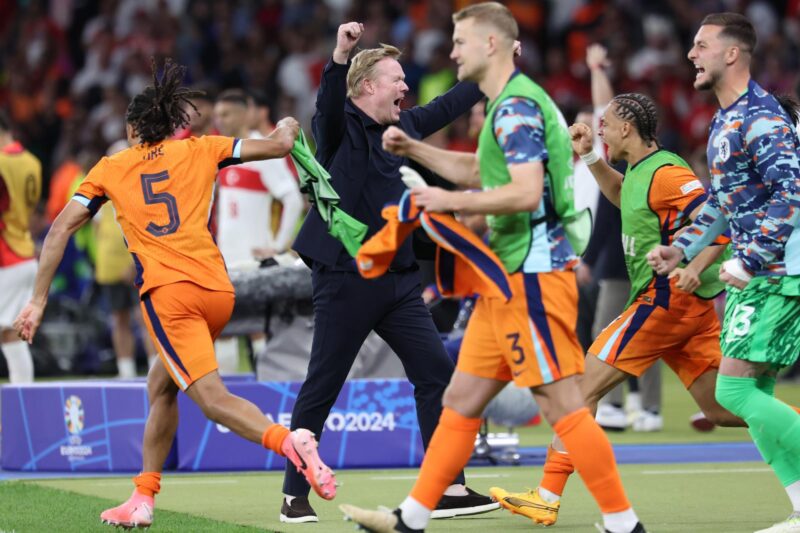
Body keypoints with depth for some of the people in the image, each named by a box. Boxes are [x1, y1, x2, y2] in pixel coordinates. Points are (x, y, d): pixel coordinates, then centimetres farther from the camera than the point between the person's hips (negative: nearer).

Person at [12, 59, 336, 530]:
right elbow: (279, 145, 15)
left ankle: (290, 442, -41)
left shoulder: (112, 168, 16)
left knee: (212, 397, -15)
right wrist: (287, 128, 39)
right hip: (218, 290, 4)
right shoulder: (198, 151, 17)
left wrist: (39, 301, 15)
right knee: (161, 387, 22)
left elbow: (60, 230, 12)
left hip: (168, 292, -4)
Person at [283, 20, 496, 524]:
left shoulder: (404, 126, 13)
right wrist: (340, 57, -48)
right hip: (345, 279, -7)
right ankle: (295, 496, 9)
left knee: (437, 373, 1)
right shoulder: (341, 127, -8)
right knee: (321, 389, -1)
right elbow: (329, 104, -30)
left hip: (399, 279, 7)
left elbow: (448, 105, 27)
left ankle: (448, 489, 5)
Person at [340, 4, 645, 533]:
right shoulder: (512, 103, 18)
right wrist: (414, 149, 28)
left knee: (563, 406, -10)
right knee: (461, 400, 11)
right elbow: (479, 171, 35)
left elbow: (525, 192, -24)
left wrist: (451, 201, -16)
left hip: (531, 276, -10)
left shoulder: (516, 105, -14)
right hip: (507, 277, 10)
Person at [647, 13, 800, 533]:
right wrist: (682, 248, 20)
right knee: (755, 395, 6)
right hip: (756, 275, 10)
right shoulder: (725, 120, 16)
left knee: (735, 389, -13)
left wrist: (749, 261, -25)